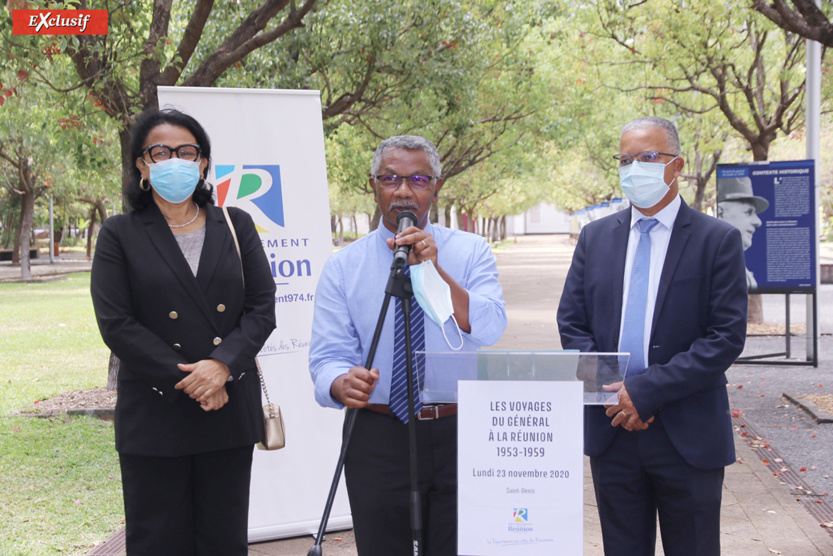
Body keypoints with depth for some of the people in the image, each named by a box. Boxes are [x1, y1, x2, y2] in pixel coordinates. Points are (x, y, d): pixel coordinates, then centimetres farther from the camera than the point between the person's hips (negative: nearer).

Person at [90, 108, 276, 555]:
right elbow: (116, 324, -6)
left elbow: (262, 307, 3)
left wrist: (223, 366, -14)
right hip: (155, 415, -2)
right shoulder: (120, 236, 3)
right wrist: (185, 381, -13)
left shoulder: (236, 226, 10)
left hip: (231, 412, 2)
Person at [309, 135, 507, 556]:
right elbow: (327, 357, -3)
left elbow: (488, 330, -12)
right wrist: (343, 383, -25)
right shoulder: (343, 268, 3)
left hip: (460, 435, 0)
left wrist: (435, 270, -22)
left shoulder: (470, 252, 3)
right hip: (378, 440, 0)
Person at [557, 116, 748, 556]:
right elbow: (571, 323, 7)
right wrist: (610, 393, -9)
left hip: (687, 436, -3)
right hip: (612, 429, 3)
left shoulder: (717, 240, -4)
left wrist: (648, 392, -16)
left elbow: (727, 337, -10)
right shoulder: (596, 237, 9)